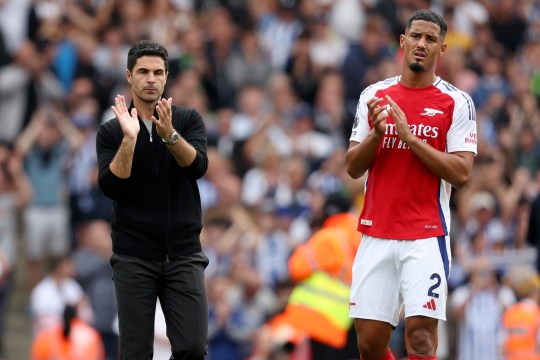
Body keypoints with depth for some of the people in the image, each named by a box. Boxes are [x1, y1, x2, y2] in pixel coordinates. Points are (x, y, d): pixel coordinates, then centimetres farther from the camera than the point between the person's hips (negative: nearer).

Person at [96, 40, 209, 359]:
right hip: (134, 258, 0)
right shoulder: (111, 131, 3)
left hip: (183, 255, 1)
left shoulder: (189, 120, 4)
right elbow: (111, 187, -11)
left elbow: (198, 165, -14)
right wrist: (129, 138, -23)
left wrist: (169, 134, -31)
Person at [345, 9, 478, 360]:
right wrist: (376, 133, -10)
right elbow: (353, 168, 9)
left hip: (426, 236, -4)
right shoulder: (374, 95, 10)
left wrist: (409, 136, -14)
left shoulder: (457, 103, 0)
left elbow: (461, 173, -9)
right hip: (376, 234, 4)